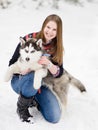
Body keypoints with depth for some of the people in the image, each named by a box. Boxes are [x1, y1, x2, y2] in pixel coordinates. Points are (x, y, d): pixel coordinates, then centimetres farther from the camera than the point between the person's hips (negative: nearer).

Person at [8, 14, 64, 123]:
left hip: (41, 84, 3)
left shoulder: (57, 48, -5)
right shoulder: (29, 39, -16)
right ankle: (21, 108, -12)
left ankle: (34, 99, 15)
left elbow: (59, 73, -11)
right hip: (20, 80, -3)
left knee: (54, 118, -14)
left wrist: (48, 64, -31)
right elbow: (12, 65, -11)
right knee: (34, 76, -40)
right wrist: (24, 71, -32)